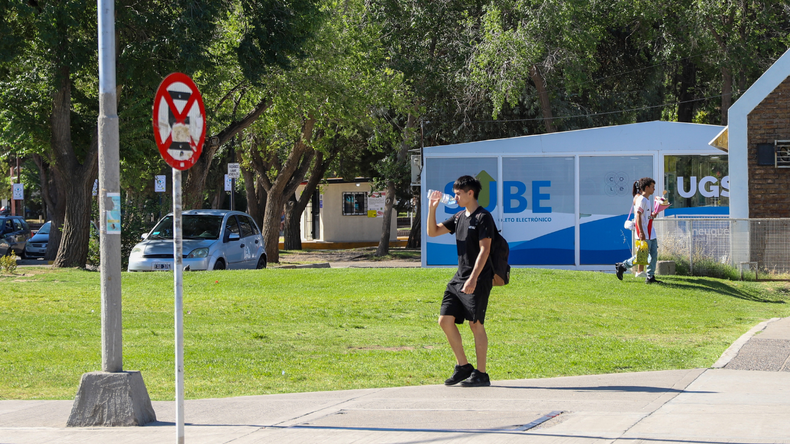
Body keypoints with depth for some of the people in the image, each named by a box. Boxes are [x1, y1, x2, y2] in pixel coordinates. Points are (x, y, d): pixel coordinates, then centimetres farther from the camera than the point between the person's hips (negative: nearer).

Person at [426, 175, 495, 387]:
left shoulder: (483, 217, -10)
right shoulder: (459, 217, 14)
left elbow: (484, 250, -17)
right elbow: (433, 232, 18)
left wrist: (473, 279, -24)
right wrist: (432, 208, 4)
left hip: (478, 280, -8)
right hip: (459, 278, 8)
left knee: (476, 324, -5)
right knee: (445, 320, 4)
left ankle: (481, 374, 2)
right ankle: (463, 367, 15)